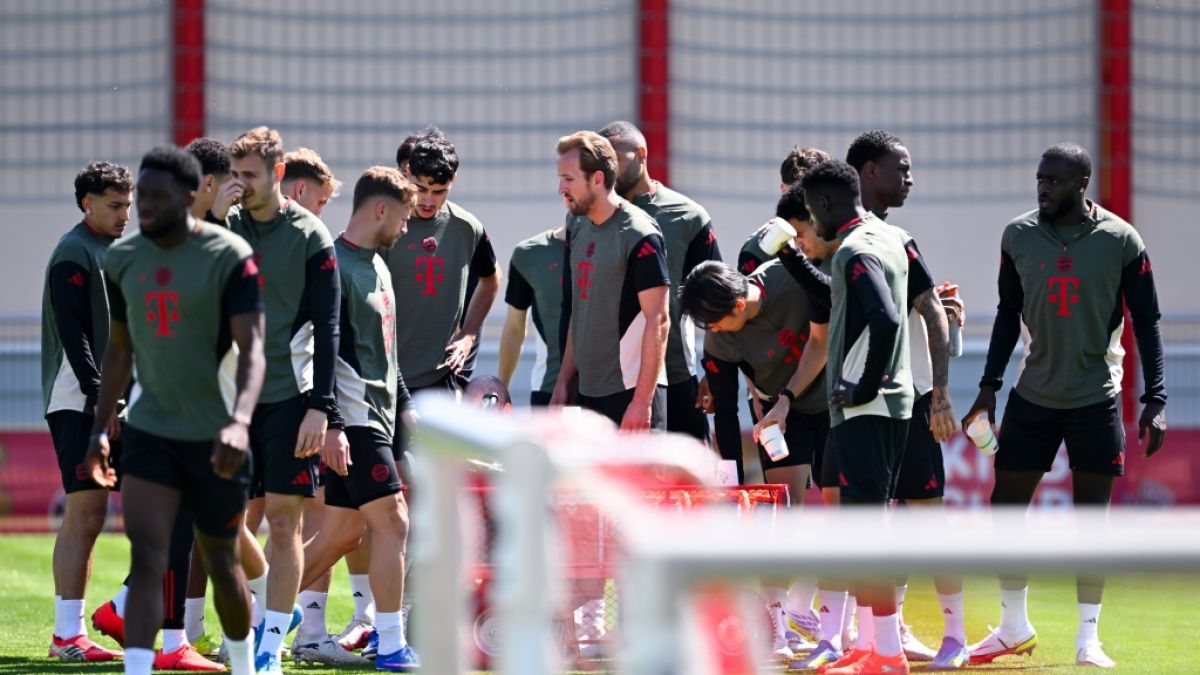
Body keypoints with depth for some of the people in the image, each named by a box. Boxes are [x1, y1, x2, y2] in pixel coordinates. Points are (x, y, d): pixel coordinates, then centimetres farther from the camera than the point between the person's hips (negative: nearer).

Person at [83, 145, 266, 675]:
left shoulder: (230, 257, -12)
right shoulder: (123, 259, 4)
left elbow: (252, 348, -20)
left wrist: (240, 421, -35)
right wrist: (98, 430, 11)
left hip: (214, 438, -3)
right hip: (150, 430, 3)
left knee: (220, 562, 12)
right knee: (145, 558, -13)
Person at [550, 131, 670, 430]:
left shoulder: (639, 235, -13)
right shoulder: (578, 228, 12)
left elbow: (658, 320, -15)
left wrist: (642, 400, -19)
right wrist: (564, 382, 16)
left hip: (631, 393, -8)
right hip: (589, 393, 8)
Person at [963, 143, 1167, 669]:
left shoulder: (1121, 241, -7)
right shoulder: (1019, 236, 0)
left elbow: (1146, 323, -3)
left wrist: (1155, 400, -8)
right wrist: (989, 384, 7)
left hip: (1096, 398, -3)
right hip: (1033, 397, 3)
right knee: (1005, 504, 3)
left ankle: (1088, 638, 8)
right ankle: (1015, 627, 18)